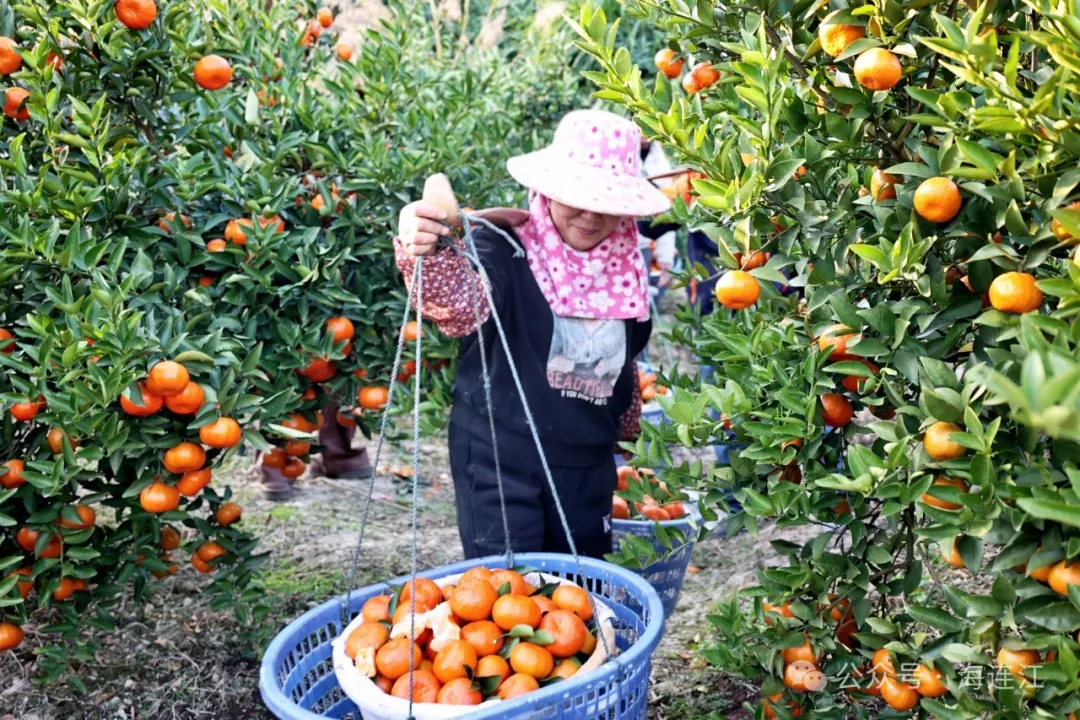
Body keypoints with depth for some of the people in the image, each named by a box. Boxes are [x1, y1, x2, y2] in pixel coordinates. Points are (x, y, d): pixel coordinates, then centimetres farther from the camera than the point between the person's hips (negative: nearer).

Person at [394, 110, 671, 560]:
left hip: (587, 463, 6)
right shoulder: (505, 248, -17)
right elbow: (463, 303, -40)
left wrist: (627, 428, 29)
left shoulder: (626, 272, 1)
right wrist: (427, 256, -60)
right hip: (499, 456, -6)